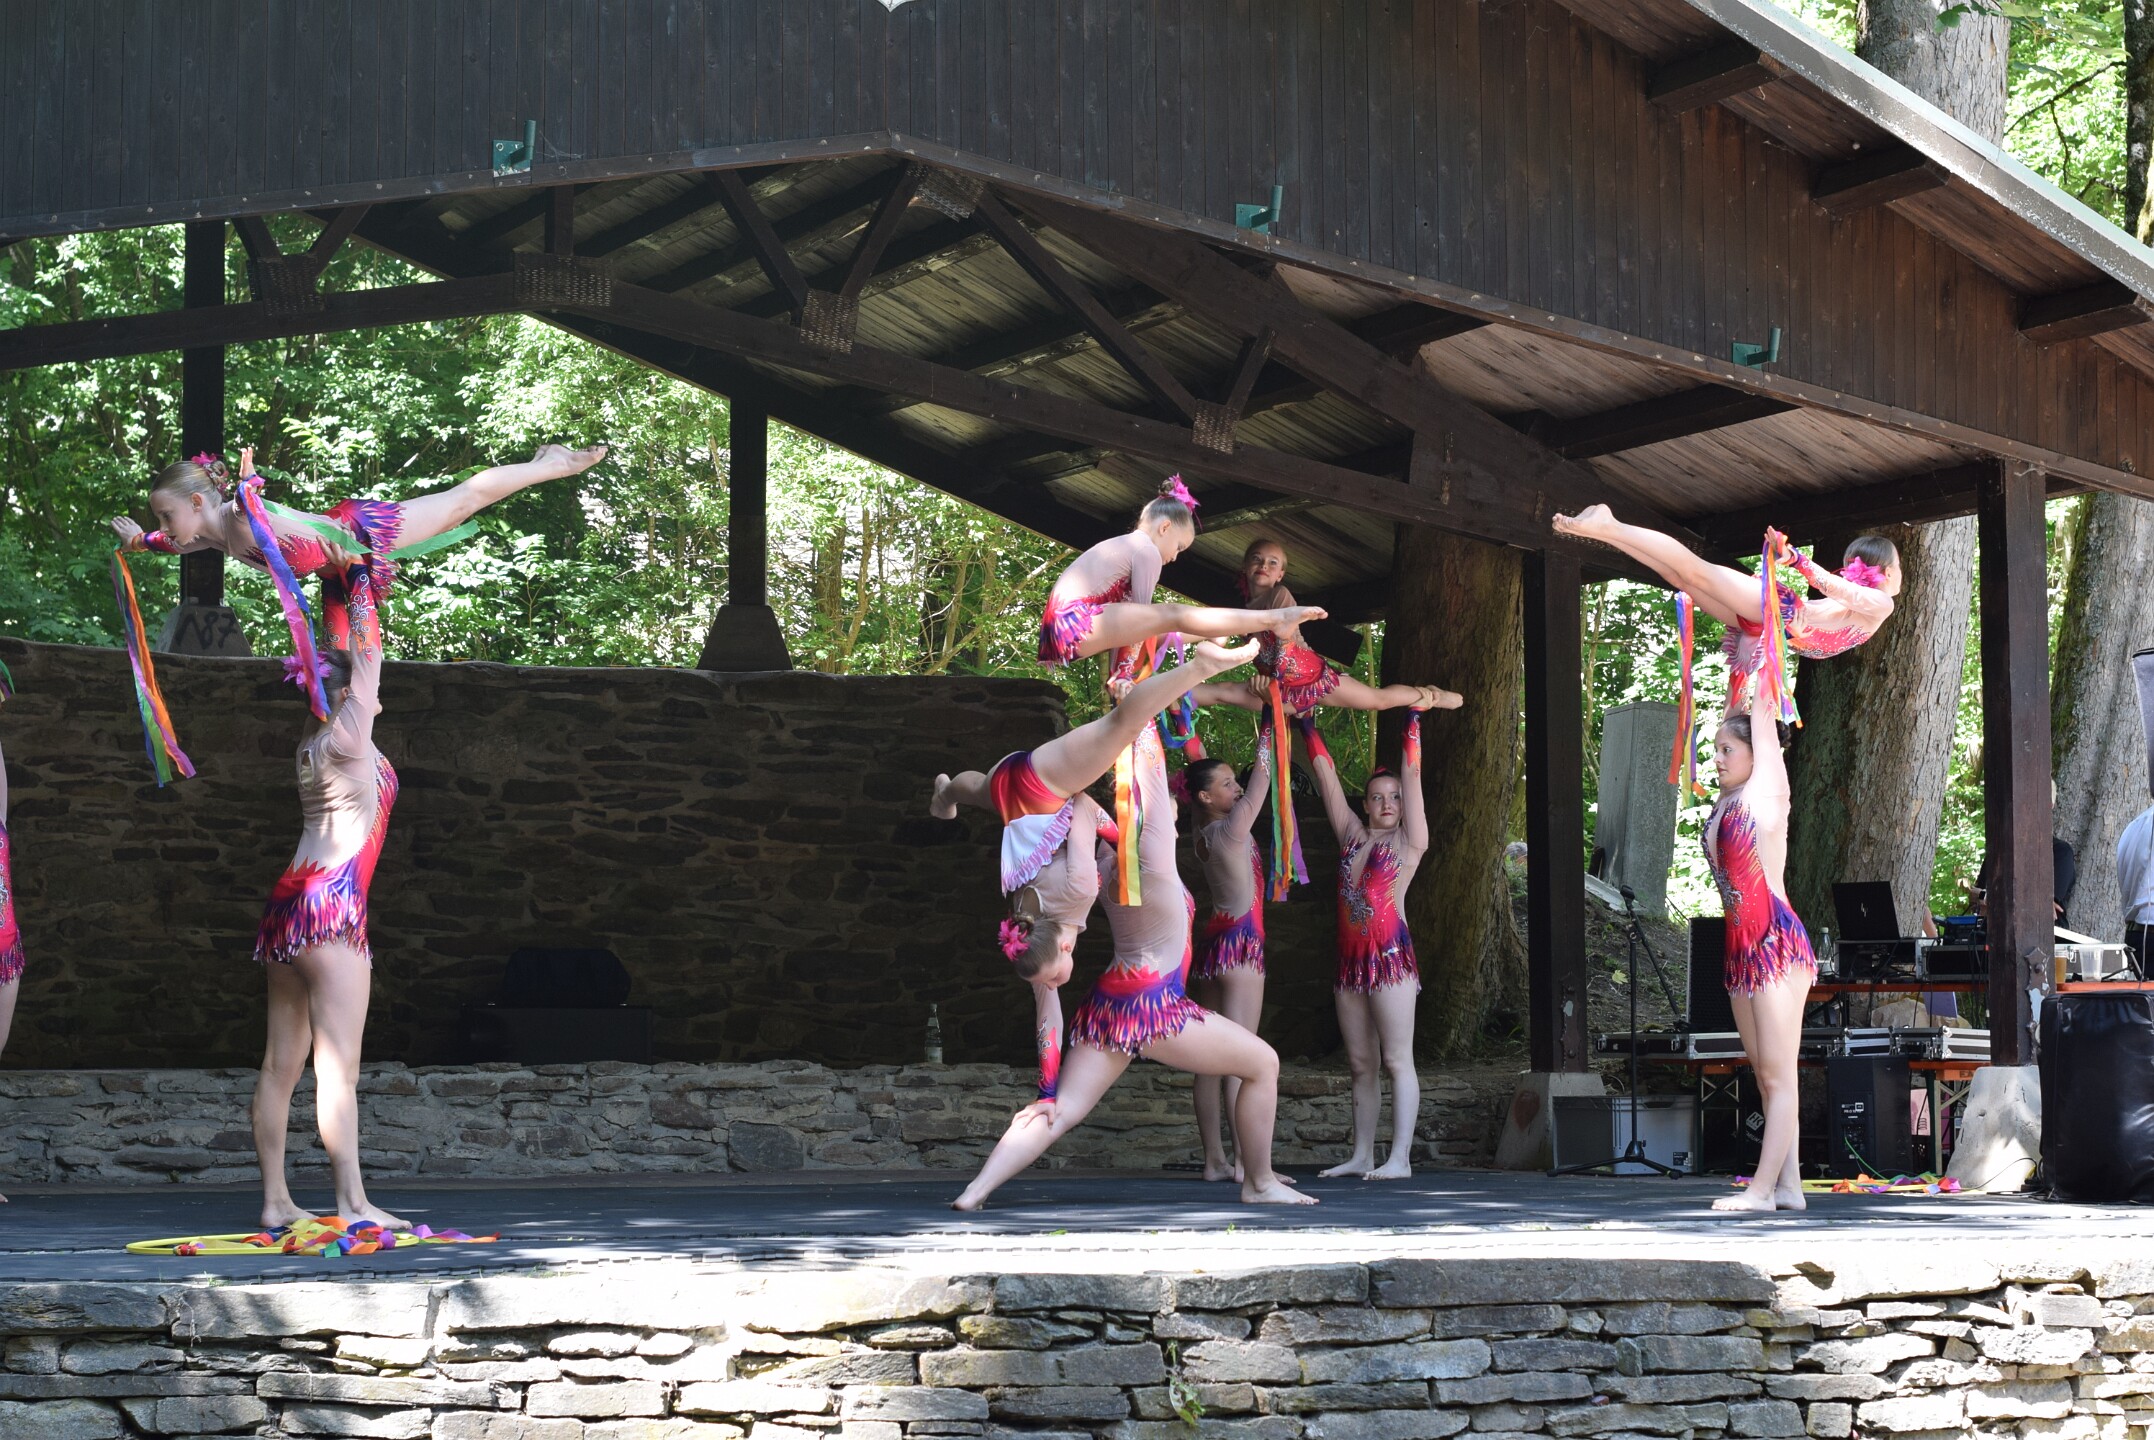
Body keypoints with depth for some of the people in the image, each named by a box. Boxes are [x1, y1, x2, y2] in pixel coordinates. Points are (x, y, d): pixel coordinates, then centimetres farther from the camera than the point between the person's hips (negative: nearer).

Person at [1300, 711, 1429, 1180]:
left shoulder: (1410, 841, 2)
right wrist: (1307, 729, 18)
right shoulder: (1352, 836, 15)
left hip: (1391, 957, -6)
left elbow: (1412, 774, -2)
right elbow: (1327, 776, 18)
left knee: (1396, 1061, -8)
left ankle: (1400, 1157, -12)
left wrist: (1413, 718, -3)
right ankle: (1362, 1155, 11)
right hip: (1351, 960, 6)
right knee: (1361, 1063, 8)